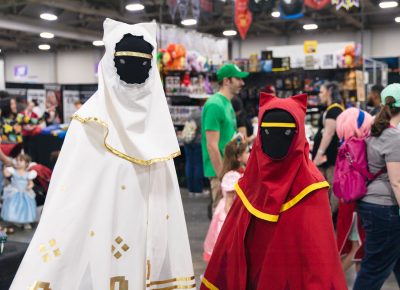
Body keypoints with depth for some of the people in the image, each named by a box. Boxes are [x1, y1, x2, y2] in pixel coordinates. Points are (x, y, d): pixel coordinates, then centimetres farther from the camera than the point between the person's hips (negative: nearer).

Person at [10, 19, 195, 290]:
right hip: (102, 237, -4)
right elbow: (69, 197, -10)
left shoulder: (157, 120, 6)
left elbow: (165, 196, 10)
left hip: (148, 235, 4)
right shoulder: (91, 121, -8)